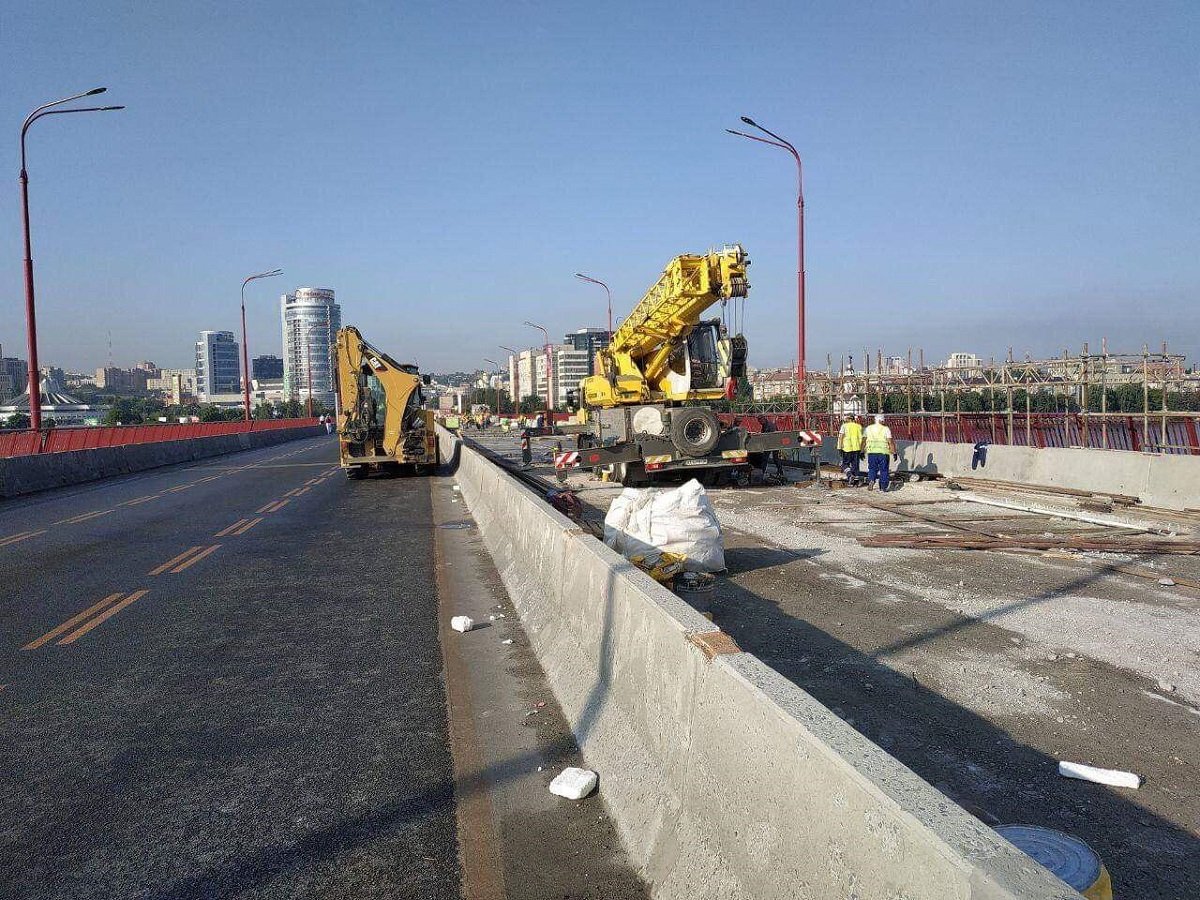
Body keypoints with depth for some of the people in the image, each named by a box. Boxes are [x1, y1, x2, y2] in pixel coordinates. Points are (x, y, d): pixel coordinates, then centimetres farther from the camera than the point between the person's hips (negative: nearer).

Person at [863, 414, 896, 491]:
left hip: (871, 452, 2)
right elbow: (890, 442, -7)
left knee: (872, 469, 11)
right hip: (883, 452, -2)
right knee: (883, 470, 9)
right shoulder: (886, 429, -2)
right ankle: (883, 486, 11)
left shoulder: (868, 428, 8)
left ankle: (871, 480, -15)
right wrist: (894, 453, -4)